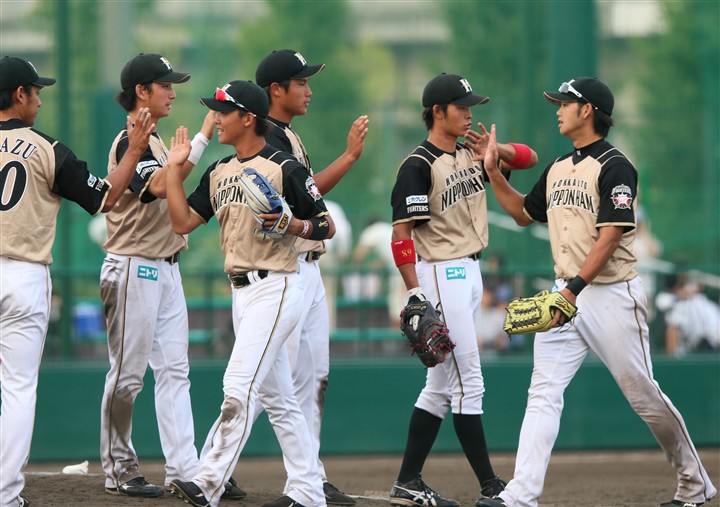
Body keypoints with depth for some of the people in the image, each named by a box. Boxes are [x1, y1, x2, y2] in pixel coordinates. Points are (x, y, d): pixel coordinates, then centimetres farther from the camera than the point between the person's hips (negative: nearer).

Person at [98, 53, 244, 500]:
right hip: (134, 269, -9)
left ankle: (185, 469, 1)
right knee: (128, 374, -2)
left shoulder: (155, 141, 17)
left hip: (165, 269, 9)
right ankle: (118, 471, 6)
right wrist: (202, 138, -31)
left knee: (174, 371, 4)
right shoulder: (130, 142, -13)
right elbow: (160, 185, -31)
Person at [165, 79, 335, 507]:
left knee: (239, 386, -15)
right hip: (242, 292, 9)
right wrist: (175, 168, 9)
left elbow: (328, 226, -5)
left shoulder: (285, 169, -8)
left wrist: (293, 224, -22)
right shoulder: (219, 173, 15)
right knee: (276, 396, 10)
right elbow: (183, 222, 11)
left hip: (276, 288, -9)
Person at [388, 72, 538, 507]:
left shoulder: (472, 155, 11)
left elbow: (530, 158, 16)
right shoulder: (419, 166, -12)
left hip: (471, 274, 9)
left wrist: (496, 149, -5)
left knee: (441, 385, 10)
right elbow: (401, 234, -16)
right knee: (468, 383, -7)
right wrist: (415, 296, -22)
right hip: (440, 275, -9)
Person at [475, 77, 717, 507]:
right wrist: (494, 172, 18)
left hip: (612, 294, -7)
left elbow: (609, 238, -19)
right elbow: (524, 213, 29)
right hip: (566, 294, 7)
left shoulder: (614, 166, -11)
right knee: (543, 393, -6)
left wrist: (575, 288, -27)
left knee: (643, 394, 1)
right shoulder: (558, 169, 14)